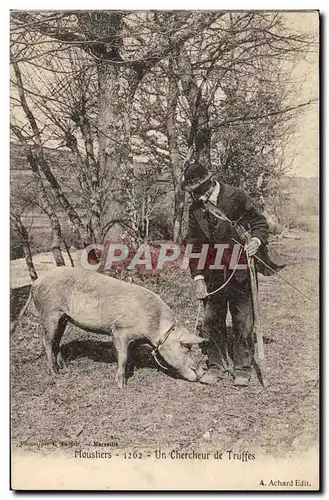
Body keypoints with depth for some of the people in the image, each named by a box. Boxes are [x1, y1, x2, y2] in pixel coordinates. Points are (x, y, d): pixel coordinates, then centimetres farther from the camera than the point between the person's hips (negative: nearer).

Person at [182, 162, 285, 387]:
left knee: (243, 321, 2)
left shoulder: (237, 197, -6)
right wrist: (197, 277, 0)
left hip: (240, 271, -4)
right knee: (212, 321, 6)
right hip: (212, 274, 4)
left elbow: (260, 222, 1)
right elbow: (194, 244, 7)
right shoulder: (195, 209, 6)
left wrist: (256, 240, -21)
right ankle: (217, 365, 21)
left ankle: (243, 368, 16)